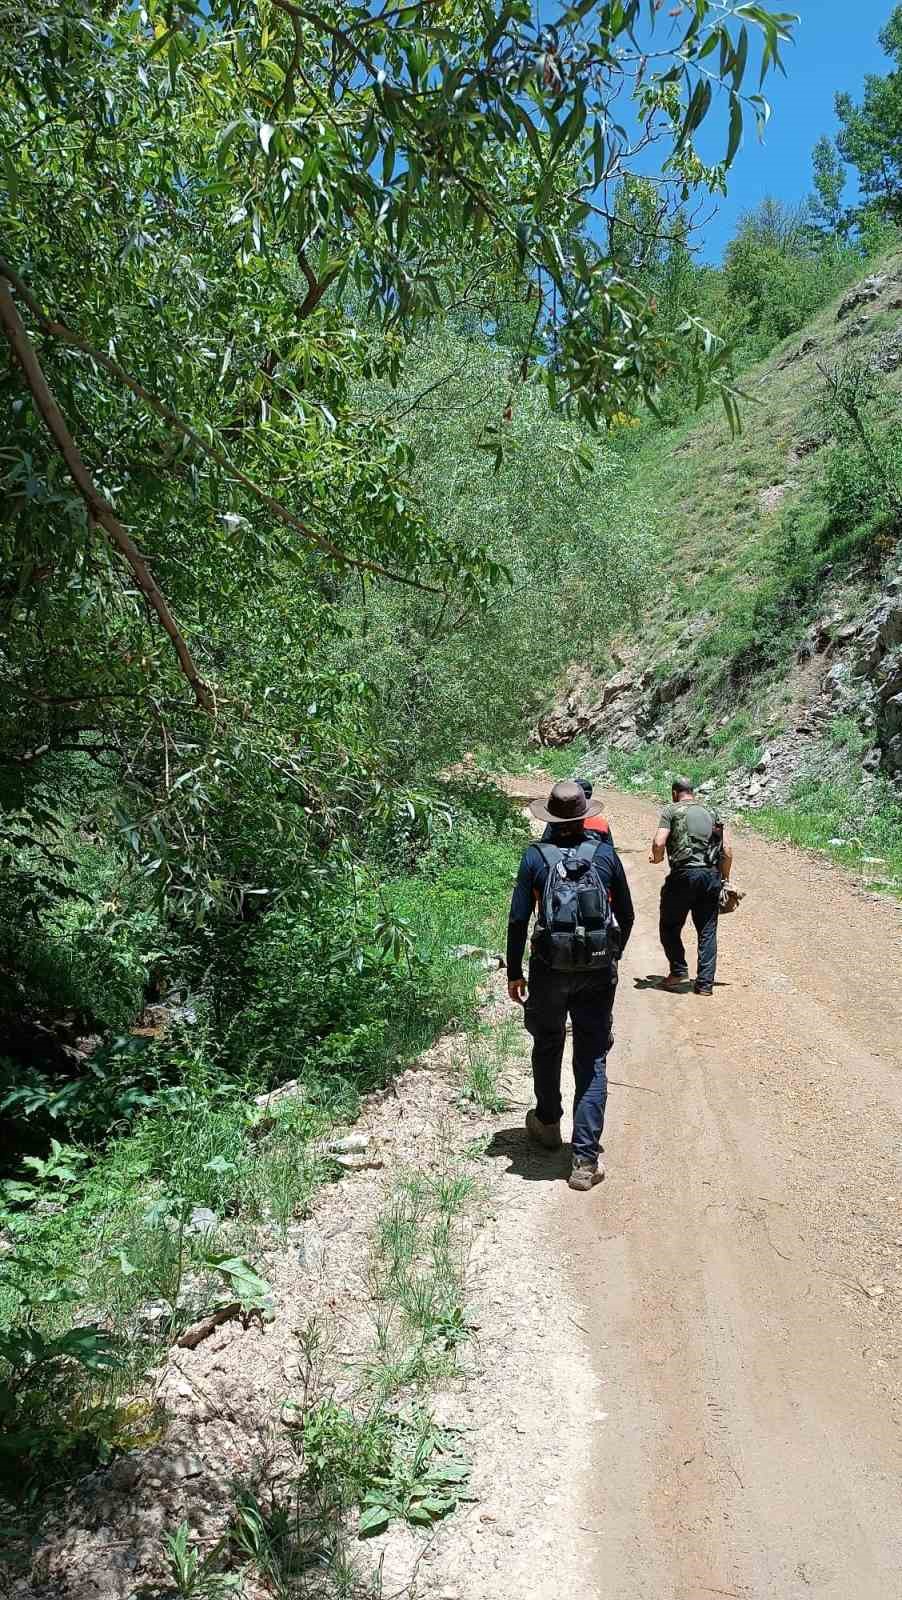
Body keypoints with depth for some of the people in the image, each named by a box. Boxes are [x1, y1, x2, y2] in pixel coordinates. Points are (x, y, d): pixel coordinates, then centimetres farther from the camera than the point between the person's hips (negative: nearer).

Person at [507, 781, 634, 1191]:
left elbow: (518, 919, -5)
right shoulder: (605, 853, 0)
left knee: (547, 1048, 23)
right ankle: (585, 1158, 2)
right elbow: (626, 915, 7)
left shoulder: (536, 855, -5)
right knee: (592, 1061, 6)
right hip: (598, 973, 1)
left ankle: (547, 1124, 42)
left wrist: (514, 973, 5)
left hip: (549, 969, 0)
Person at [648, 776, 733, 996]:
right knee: (707, 932, 9)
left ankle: (679, 971, 9)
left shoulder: (672, 811, 3)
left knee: (670, 926, 13)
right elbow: (727, 850, 11)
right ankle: (705, 983, 8)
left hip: (684, 874, -4)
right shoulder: (711, 812, 17)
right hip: (711, 875, 4)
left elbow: (659, 843, -10)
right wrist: (724, 879, 19)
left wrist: (657, 857, 11)